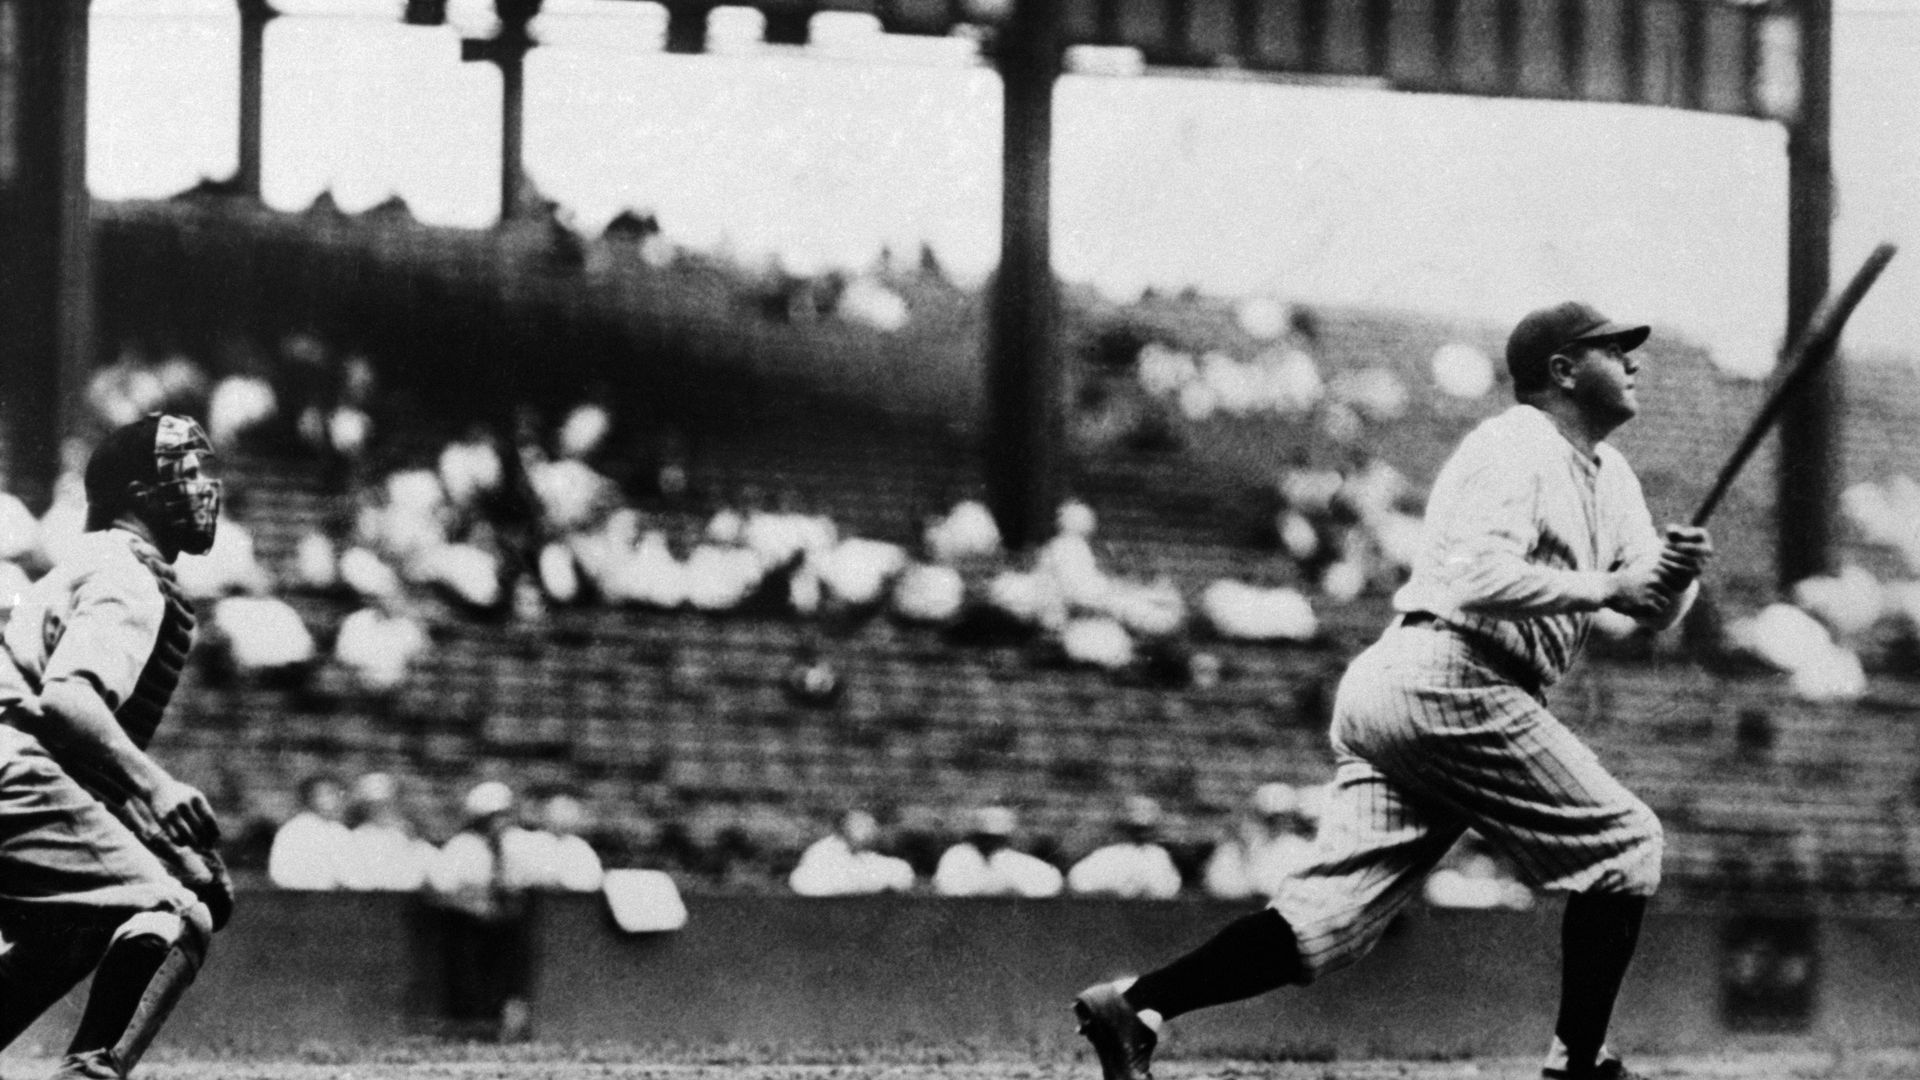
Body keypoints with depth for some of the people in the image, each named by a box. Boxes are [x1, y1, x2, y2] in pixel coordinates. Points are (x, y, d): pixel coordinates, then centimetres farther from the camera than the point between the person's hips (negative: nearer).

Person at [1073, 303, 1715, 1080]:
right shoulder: (1513, 449, -6)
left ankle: (1134, 1007, -13)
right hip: (1446, 683, -9)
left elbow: (1656, 611, 20)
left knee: (1337, 907, -2)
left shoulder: (1606, 476, 24)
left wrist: (1677, 572, -1)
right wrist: (1604, 586, -18)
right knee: (1623, 841, -3)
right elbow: (1480, 577, -21)